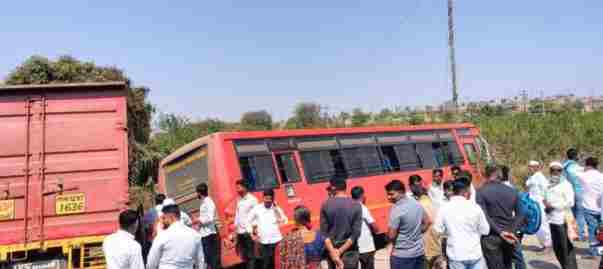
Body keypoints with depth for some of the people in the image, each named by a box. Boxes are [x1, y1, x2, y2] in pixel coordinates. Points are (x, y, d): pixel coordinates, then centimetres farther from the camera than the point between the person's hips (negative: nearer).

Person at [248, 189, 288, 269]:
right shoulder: (257, 208, 1)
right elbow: (248, 220, 7)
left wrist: (276, 209, -14)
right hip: (263, 241, 0)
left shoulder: (276, 209, 2)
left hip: (275, 240, 0)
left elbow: (284, 221, -10)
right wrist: (252, 234, 0)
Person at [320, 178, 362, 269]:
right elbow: (356, 232, -12)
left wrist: (332, 252, -10)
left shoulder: (325, 205, -4)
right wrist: (341, 251, -11)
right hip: (349, 252, -1)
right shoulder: (356, 205, -6)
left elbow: (323, 232, -8)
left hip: (331, 251, 2)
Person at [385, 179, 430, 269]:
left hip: (402, 255, -8)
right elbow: (427, 222, 14)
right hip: (420, 252, 8)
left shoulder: (396, 209, -22)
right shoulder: (417, 204, 3)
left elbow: (391, 236, -21)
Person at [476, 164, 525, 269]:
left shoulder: (481, 192, -7)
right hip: (509, 236, 5)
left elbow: (484, 216, -18)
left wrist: (500, 232, -17)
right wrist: (512, 231, -4)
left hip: (491, 237, -5)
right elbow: (520, 214, 4)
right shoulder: (512, 191, 7)